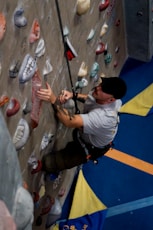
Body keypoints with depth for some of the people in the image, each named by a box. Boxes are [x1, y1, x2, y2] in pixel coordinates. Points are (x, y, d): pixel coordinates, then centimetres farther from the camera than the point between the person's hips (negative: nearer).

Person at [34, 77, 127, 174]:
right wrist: (73, 95, -15)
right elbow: (90, 98, 1)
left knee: (48, 163, -8)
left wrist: (53, 100, -52)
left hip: (90, 149, -7)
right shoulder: (103, 98, -24)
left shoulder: (104, 116, -48)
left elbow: (69, 122, -50)